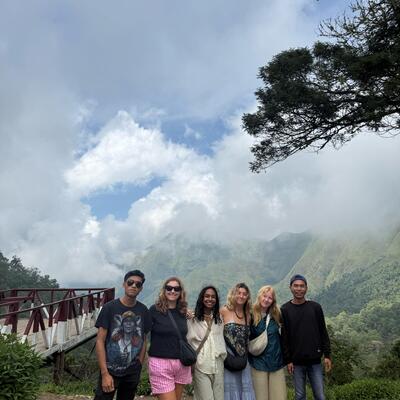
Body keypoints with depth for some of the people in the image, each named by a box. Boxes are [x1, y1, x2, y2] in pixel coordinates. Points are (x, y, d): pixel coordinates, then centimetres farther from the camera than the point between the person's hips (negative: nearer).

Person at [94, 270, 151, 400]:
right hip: (110, 370, -3)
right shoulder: (110, 307, -8)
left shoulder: (143, 311, 1)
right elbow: (100, 341, -9)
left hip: (132, 373, 3)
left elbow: (143, 340, 8)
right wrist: (105, 373, -13)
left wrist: (139, 367, 2)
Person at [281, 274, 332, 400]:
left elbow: (323, 333, 5)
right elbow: (284, 337, -2)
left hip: (315, 361, 1)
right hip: (297, 362, -1)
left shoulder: (315, 307, 1)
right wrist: (288, 360, -5)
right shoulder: (285, 310, -3)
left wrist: (327, 355, 0)